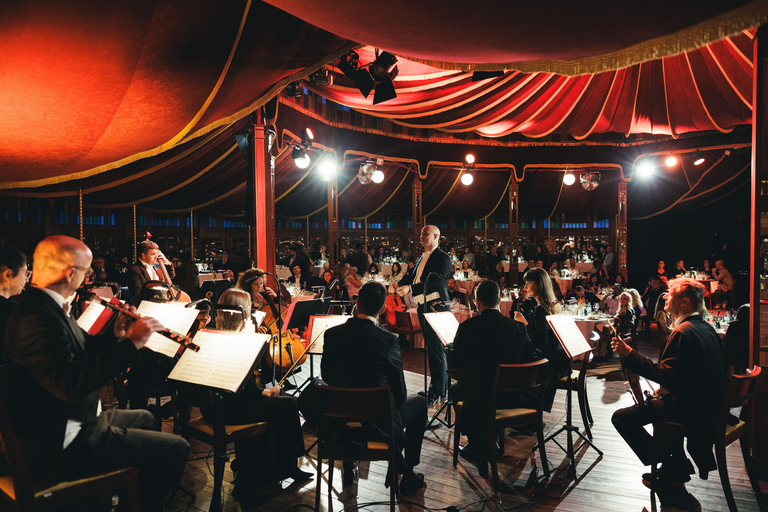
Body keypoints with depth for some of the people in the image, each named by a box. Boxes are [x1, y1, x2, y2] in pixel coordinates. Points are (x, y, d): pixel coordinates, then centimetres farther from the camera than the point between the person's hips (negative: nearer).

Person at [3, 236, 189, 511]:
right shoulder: (38, 317, -28)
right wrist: (130, 344, -33)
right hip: (58, 447, -11)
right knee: (175, 449, -12)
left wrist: (115, 336, -1)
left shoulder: (45, 305, 5)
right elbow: (72, 384, -37)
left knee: (144, 419, 31)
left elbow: (81, 350, 16)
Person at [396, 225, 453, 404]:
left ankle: (437, 390, 2)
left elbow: (435, 282, -22)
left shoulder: (443, 258, -10)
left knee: (436, 349, -6)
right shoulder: (421, 257, 18)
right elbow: (411, 275, 14)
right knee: (431, 347, 16)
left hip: (436, 306, -9)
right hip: (423, 306, 9)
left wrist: (411, 289, -30)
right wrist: (398, 284, -6)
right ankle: (441, 384, 28)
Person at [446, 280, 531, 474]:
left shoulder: (468, 327, -18)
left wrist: (448, 347, 12)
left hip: (479, 395, -4)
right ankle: (485, 447, 41)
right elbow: (527, 360, 3)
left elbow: (454, 362, -10)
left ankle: (477, 448, 32)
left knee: (454, 388, 27)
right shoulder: (516, 327, -7)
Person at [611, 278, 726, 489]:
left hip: (692, 409, -10)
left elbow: (664, 375, -27)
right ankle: (677, 464, 32)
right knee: (659, 400, 36)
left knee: (621, 417, -7)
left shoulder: (682, 332, -22)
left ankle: (671, 466, -1)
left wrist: (628, 353, -26)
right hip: (711, 404, 10)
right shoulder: (706, 328, 9)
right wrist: (665, 387, 14)